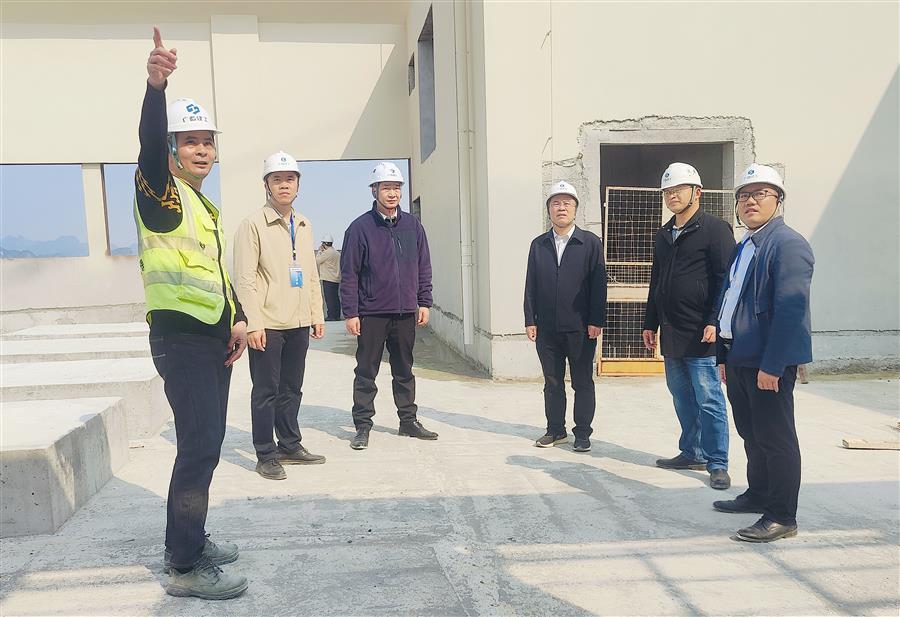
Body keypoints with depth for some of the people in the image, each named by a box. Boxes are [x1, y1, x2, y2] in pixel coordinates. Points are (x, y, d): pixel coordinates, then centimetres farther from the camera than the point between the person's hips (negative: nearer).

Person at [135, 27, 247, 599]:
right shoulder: (160, 192, -6)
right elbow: (150, 145, -28)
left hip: (213, 341, 9)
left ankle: (187, 541, 29)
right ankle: (186, 568, 1)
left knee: (204, 444, 15)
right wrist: (156, 87, -44)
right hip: (181, 341, -9)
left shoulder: (205, 207, 19)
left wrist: (238, 318, 8)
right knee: (200, 449, -9)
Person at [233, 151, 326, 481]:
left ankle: (290, 446, 27)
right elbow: (245, 278, -11)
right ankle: (266, 455, 13)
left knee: (291, 389, 15)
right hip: (268, 324, -6)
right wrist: (253, 323, -16)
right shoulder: (253, 224, -6)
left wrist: (317, 314, 13)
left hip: (299, 323, 6)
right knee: (266, 391, 3)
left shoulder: (304, 225, 13)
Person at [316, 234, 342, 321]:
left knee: (329, 298, -5)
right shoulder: (337, 253, 14)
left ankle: (331, 315, -6)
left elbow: (317, 261, -5)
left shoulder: (327, 253, -12)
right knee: (335, 298, 10)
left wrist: (319, 250, 3)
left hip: (328, 279, -8)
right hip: (337, 279, 8)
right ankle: (337, 315, 13)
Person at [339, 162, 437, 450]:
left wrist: (424, 302, 7)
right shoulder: (360, 227, -5)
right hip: (371, 314, -3)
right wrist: (350, 313, -9)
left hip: (406, 312, 4)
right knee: (366, 372, 4)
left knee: (404, 370, 14)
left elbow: (423, 267, 12)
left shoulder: (412, 226, 7)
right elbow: (349, 273, -6)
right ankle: (362, 425, 15)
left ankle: (408, 420, 25)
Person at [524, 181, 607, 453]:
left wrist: (596, 321, -10)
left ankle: (582, 433, 16)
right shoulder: (538, 244, 9)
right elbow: (531, 285, 7)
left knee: (583, 383, 6)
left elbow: (599, 284, -4)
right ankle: (556, 430, 24)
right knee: (552, 382, 12)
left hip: (581, 328, -3)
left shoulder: (591, 243, 1)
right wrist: (530, 320, 0)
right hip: (546, 328, 3)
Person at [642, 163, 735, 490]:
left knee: (709, 400, -3)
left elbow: (725, 279, -11)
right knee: (682, 398, 14)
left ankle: (717, 464, 5)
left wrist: (715, 322, -18)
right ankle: (692, 453, 26)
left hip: (701, 333, -7)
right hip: (671, 333, 7)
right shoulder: (663, 235, 18)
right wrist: (650, 323, 18)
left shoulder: (715, 228, -4)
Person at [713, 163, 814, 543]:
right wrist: (724, 357, 16)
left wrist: (772, 365, -23)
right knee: (751, 434, 19)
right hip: (739, 358, 9)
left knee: (775, 439, 0)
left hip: (768, 361, -9)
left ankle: (782, 517, 10)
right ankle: (758, 495, 35)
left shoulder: (787, 243, -12)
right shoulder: (743, 247, 17)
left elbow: (791, 308, -20)